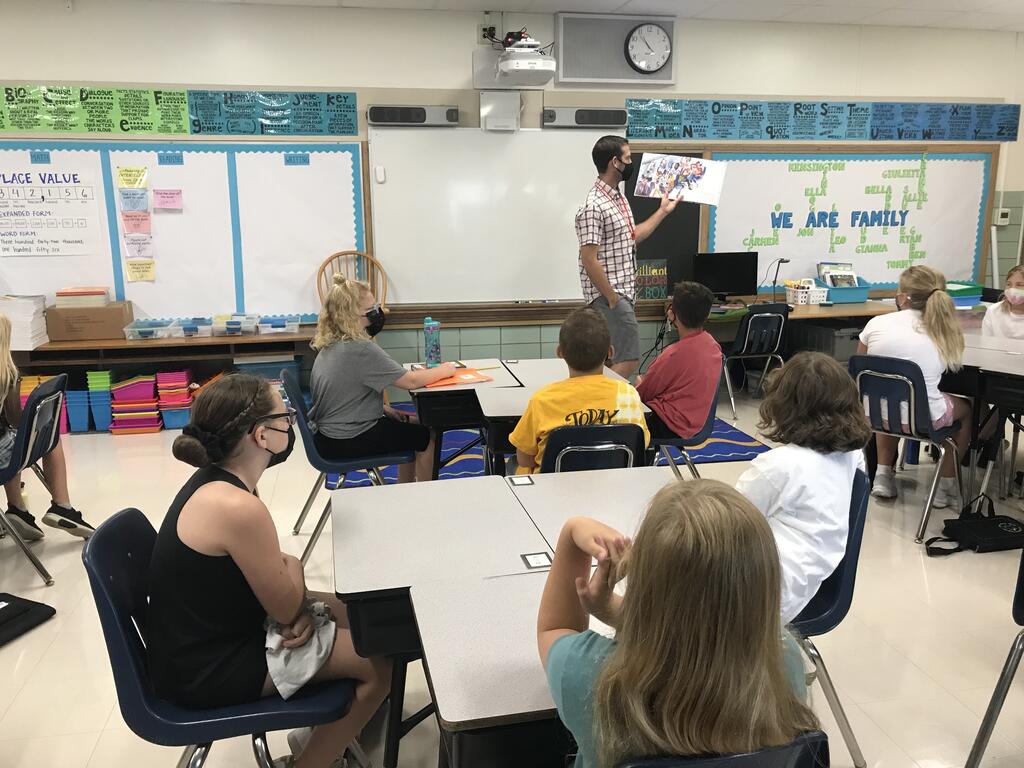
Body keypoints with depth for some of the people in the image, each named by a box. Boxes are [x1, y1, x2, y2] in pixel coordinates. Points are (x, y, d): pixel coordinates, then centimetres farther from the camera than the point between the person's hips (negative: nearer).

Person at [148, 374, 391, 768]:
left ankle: (324, 734, 31)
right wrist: (293, 567, 0)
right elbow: (287, 610, -19)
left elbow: (268, 573, 8)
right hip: (208, 671, -9)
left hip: (208, 639, 9)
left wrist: (301, 607, -9)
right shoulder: (238, 507, -31)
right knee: (379, 661, -4)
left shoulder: (215, 479, -2)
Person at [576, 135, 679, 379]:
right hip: (610, 295, -10)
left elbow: (631, 237, 26)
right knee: (628, 360, -13)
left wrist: (663, 211, 31)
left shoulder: (619, 197, 14)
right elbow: (589, 260, -21)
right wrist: (612, 299, -18)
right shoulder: (594, 206, -18)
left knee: (611, 361, 13)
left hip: (624, 292, 10)